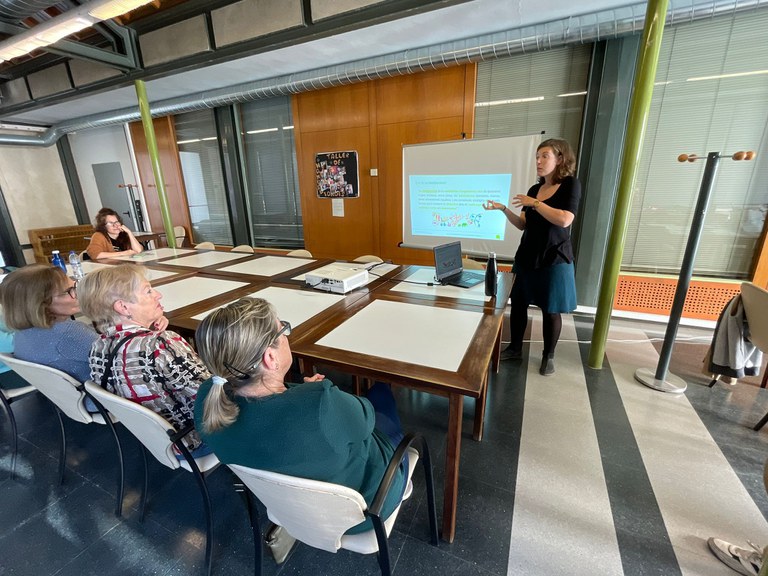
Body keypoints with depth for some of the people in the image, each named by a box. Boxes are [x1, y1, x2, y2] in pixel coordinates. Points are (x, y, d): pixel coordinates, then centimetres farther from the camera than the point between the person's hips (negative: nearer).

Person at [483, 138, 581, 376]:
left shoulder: (570, 184, -6)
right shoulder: (535, 189, 10)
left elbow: (564, 220, -20)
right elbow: (523, 224, 9)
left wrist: (534, 203, -17)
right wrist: (503, 209, -3)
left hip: (554, 259, -5)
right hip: (527, 256, 6)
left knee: (550, 309, 5)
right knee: (518, 302, 7)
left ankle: (549, 356, 23)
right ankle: (515, 348, 24)